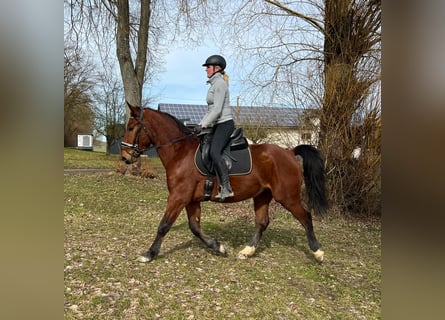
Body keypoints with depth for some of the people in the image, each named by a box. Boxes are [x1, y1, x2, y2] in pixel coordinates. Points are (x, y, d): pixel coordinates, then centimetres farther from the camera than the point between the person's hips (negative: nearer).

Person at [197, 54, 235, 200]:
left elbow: (217, 110, -18)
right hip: (217, 125, 11)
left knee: (214, 152, -26)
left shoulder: (219, 83, -10)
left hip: (225, 123, -11)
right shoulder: (214, 84, 20)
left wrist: (205, 125, -14)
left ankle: (226, 188, -25)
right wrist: (201, 124, 15)